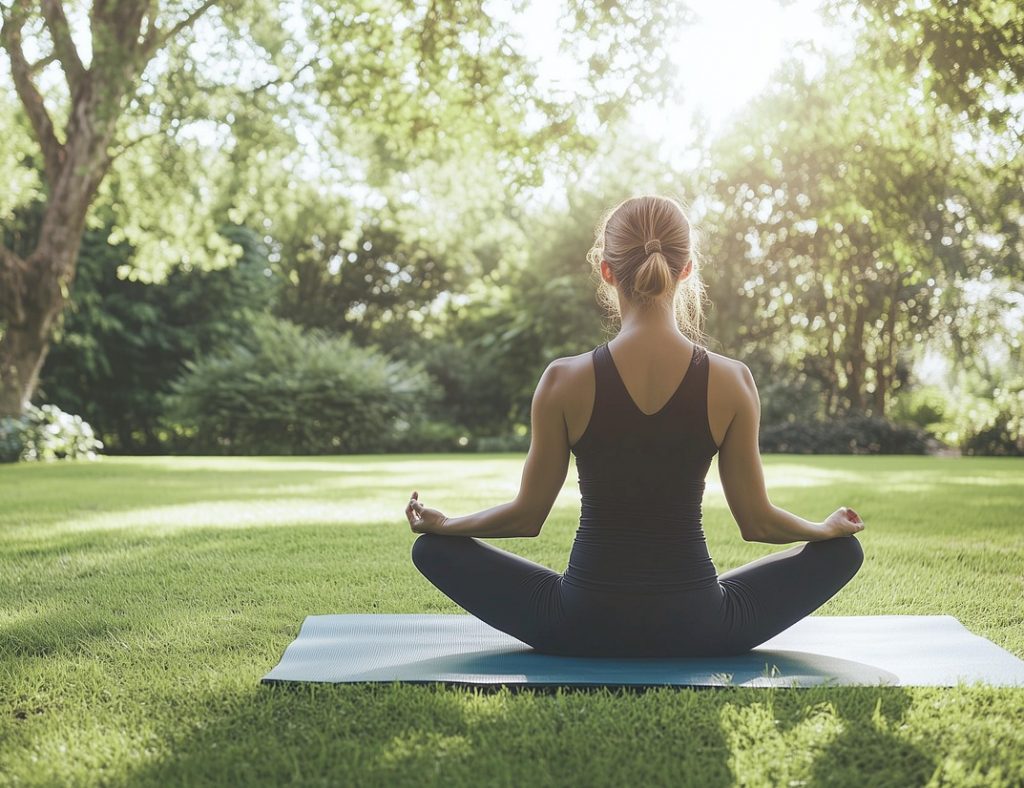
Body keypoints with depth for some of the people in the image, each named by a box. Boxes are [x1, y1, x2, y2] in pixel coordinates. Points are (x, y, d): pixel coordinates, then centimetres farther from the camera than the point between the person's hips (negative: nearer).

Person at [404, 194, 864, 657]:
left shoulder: (565, 381, -12)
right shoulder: (731, 381, -10)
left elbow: (527, 516, -2)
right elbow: (756, 521, 0)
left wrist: (440, 523, 17)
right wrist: (829, 528, 21)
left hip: (583, 627, -1)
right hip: (696, 630, 1)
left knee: (434, 549, 19)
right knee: (842, 550, 23)